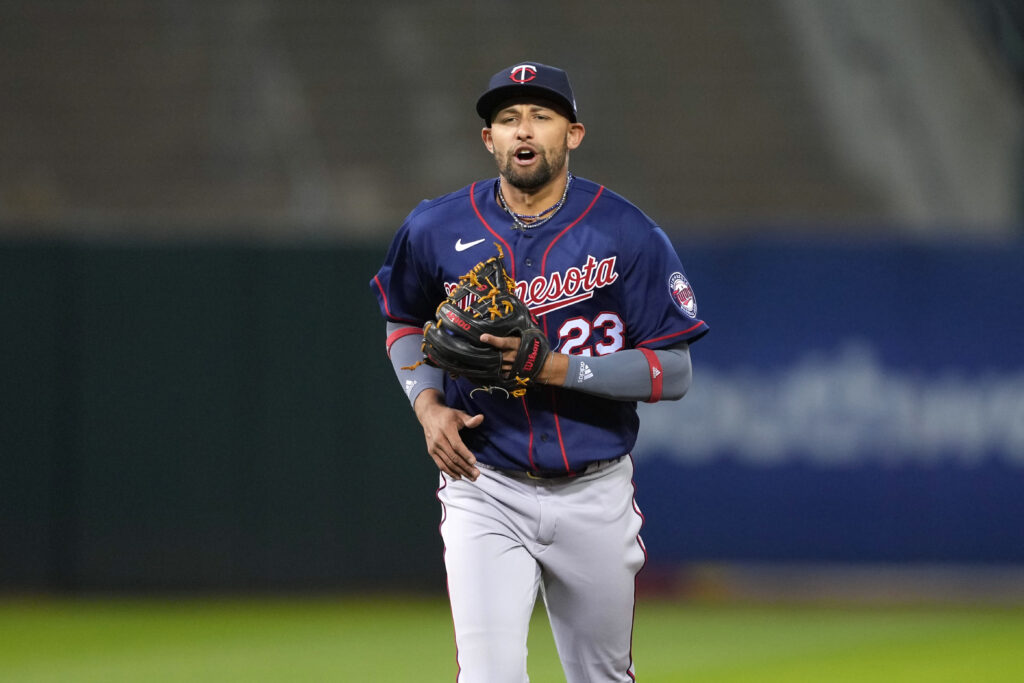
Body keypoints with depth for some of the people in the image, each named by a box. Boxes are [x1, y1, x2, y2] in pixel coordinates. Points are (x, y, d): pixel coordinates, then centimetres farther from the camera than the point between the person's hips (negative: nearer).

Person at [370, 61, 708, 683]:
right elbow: (405, 321, 20)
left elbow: (673, 373, -8)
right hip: (485, 487, 0)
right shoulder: (437, 230, -1)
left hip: (595, 493, 0)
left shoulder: (628, 235, -7)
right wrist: (426, 403, 0)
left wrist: (558, 369, -20)